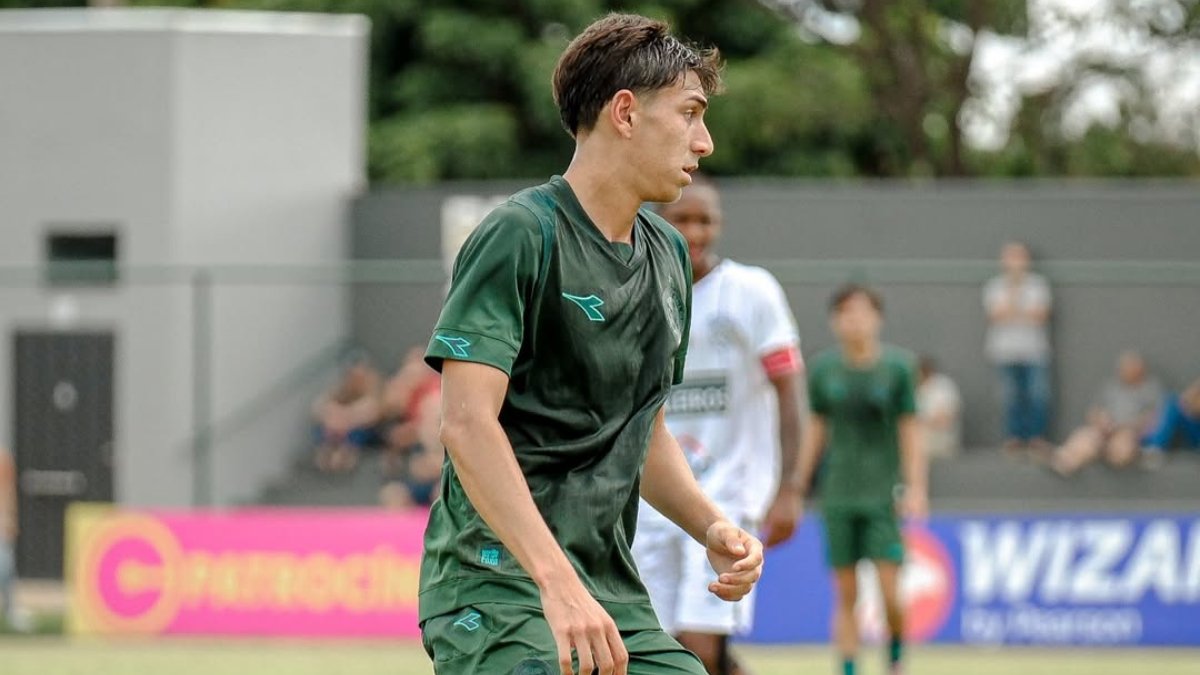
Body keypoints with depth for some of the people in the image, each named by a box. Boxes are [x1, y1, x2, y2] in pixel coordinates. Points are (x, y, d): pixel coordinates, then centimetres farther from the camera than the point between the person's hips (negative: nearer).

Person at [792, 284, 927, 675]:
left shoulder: (897, 367, -3)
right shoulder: (823, 368, 3)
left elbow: (910, 430, 0)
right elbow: (816, 428, 12)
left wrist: (915, 489, -6)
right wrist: (799, 484, 11)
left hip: (883, 495, -2)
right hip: (838, 495, 2)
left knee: (889, 594, -8)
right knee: (846, 595, 2)